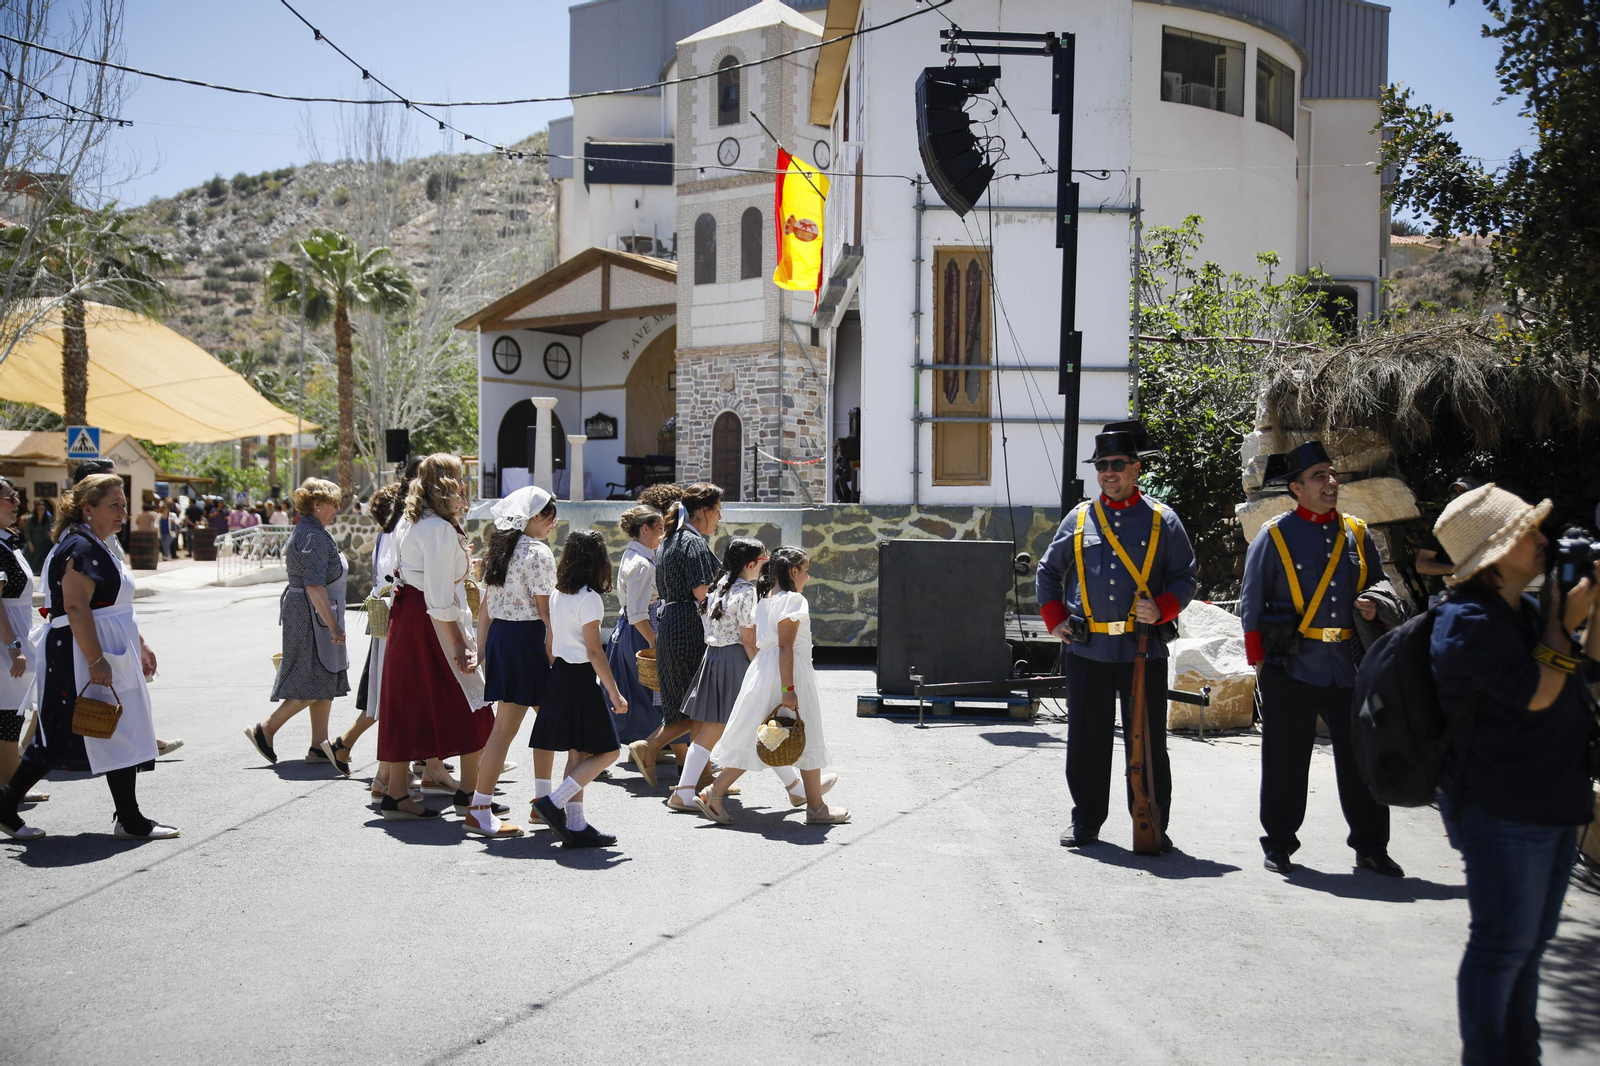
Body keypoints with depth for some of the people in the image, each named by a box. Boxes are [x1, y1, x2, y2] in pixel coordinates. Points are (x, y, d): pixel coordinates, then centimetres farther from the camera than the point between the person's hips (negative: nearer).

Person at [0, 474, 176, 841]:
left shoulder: (95, 547, 18)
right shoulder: (79, 548, -16)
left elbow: (113, 607, 25)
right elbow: (76, 608, -24)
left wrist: (140, 646, 25)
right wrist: (97, 661, -28)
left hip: (109, 654, 10)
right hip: (85, 656, -10)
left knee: (57, 739, 13)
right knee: (120, 736, -4)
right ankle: (130, 821, 4)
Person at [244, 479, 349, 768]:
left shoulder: (305, 532, 16)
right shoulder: (314, 537, -18)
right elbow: (314, 586, -25)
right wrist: (333, 625, -25)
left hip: (304, 613, 11)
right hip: (313, 617, -11)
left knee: (325, 681, 11)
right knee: (317, 682, -6)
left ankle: (319, 746, 13)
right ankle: (265, 730, 2)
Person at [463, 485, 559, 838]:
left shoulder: (500, 549, 13)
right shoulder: (538, 553, -13)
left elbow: (485, 604, 15)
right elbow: (546, 610, -15)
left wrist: (482, 647, 19)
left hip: (498, 635, 9)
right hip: (526, 638, -9)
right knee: (506, 726, -2)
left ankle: (542, 800, 24)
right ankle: (479, 811, 1)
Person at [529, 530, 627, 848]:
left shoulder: (557, 595, 8)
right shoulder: (589, 598, -14)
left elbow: (550, 643, 13)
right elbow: (594, 650, -16)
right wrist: (614, 694, -13)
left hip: (558, 675, 8)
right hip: (581, 679, -8)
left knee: (577, 753, 11)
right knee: (606, 751, 0)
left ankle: (576, 825, 13)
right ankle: (554, 803, -7)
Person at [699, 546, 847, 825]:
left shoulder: (765, 600, 12)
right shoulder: (793, 600, -13)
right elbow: (786, 647, -20)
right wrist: (788, 690, -22)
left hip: (762, 670, 8)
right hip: (790, 673, -8)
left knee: (755, 739, 10)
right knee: (807, 740, 4)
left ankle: (713, 794, 2)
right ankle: (816, 808, 13)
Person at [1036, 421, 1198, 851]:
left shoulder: (1162, 520, 4)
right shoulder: (1079, 518, 9)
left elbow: (1187, 576, 6)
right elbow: (1048, 572, 18)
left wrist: (1162, 609, -12)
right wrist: (1056, 621, 7)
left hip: (1144, 650, -2)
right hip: (1087, 650, 2)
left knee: (1148, 741, 3)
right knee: (1086, 741, 7)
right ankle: (1086, 821, 21)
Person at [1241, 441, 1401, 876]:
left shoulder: (1356, 533, 10)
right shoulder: (1275, 535, -1)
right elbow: (1251, 603, 1)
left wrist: (1375, 606, -2)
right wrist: (1259, 660, -3)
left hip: (1348, 668, 3)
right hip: (1291, 669, -3)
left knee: (1362, 757, 7)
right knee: (1285, 761, 5)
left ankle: (1371, 846, 20)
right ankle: (1278, 844, 19)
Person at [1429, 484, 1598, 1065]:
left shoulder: (1523, 609, 10)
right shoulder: (1470, 621, -19)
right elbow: (1538, 692, -25)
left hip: (1552, 800, 10)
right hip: (1503, 809, -10)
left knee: (1530, 942, 19)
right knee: (1504, 945, -1)